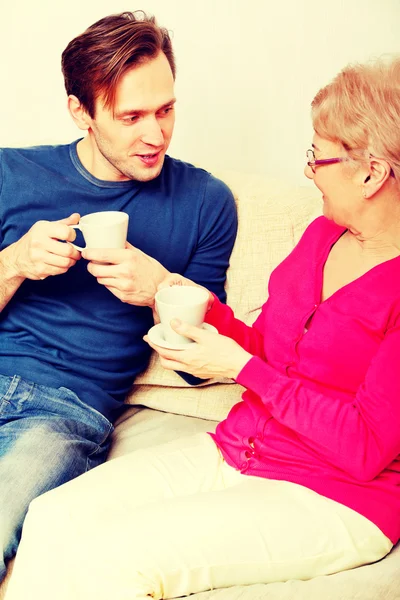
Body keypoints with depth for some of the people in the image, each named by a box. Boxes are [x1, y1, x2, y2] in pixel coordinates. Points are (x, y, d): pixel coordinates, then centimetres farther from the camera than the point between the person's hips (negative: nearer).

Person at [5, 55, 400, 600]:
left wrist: (241, 366, -16)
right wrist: (208, 308, -1)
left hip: (335, 499, -7)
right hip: (234, 449, 7)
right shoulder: (322, 234, 9)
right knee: (53, 519, -12)